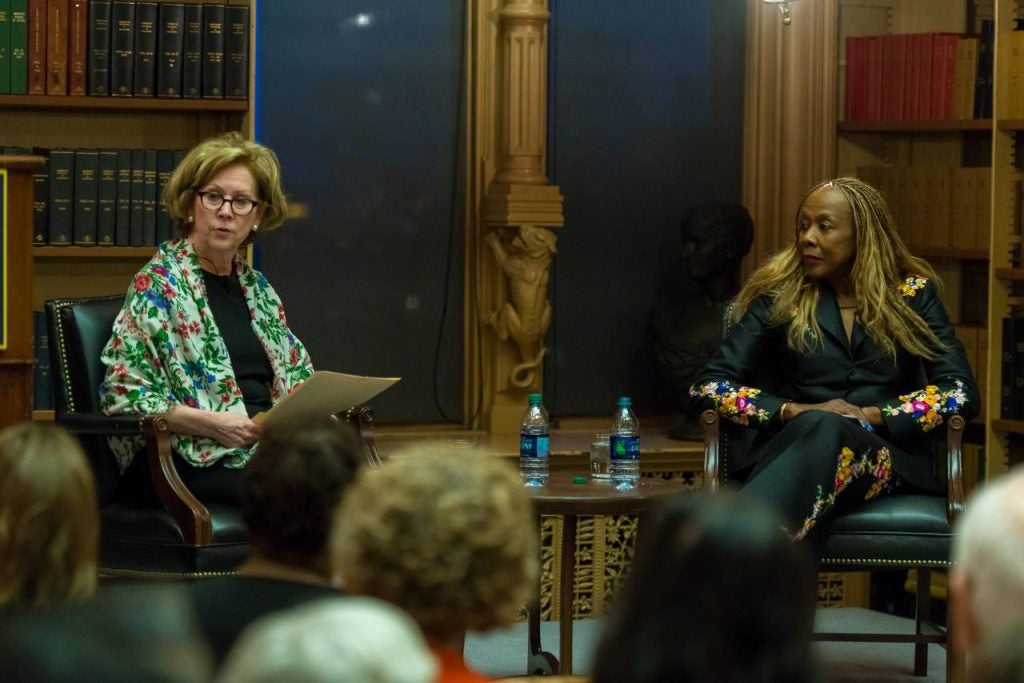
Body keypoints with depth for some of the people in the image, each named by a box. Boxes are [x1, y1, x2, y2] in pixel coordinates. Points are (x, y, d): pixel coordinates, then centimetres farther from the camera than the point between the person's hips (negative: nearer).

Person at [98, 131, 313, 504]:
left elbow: (296, 375, 27)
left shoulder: (257, 288, 20)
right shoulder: (157, 285, 0)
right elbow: (123, 394, -6)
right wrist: (212, 423, -17)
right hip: (198, 458, -6)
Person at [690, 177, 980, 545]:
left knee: (826, 432, -36)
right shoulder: (779, 295, 11)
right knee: (816, 427, -37)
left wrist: (873, 416, -10)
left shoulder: (912, 294, 10)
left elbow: (963, 393, 4)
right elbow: (711, 386, 6)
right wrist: (793, 411, -11)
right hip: (790, 449, 1)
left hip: (888, 455, 0)